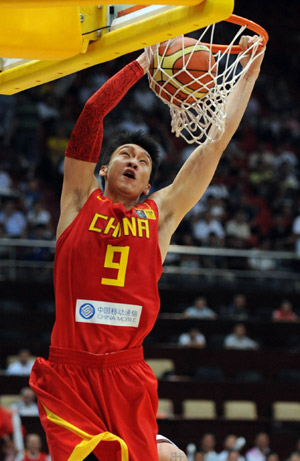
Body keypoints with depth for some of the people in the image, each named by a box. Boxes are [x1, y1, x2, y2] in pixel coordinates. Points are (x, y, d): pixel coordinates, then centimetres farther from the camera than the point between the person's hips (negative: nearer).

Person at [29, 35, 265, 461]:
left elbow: (218, 141, 16)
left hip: (127, 375, 2)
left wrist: (250, 73, 17)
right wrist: (145, 61, 2)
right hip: (69, 373, -2)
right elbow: (93, 113, 3)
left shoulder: (160, 214, 15)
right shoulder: (80, 202, 11)